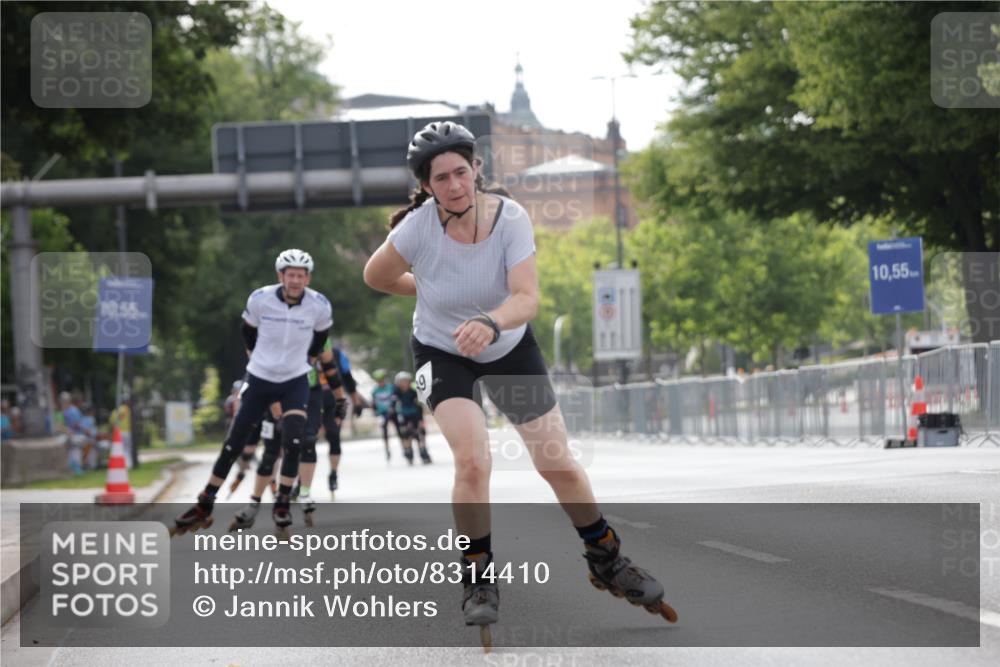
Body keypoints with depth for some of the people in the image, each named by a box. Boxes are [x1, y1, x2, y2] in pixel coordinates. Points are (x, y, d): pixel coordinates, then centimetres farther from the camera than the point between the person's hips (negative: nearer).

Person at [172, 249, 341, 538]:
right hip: (259, 380, 0)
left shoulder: (320, 306, -16)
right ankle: (204, 506, 12)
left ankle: (282, 505, -3)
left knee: (293, 441, -20)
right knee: (233, 445, 1)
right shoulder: (260, 300, -18)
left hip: (295, 381, 0)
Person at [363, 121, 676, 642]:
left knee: (558, 464, 3)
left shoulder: (510, 217, -25)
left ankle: (606, 560, 26)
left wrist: (492, 321, -54)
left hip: (511, 348, 2)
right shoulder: (417, 229, -26)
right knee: (473, 460, -23)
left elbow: (528, 298, -34)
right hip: (442, 353, -2)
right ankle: (477, 577, -3)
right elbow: (376, 277, -7)